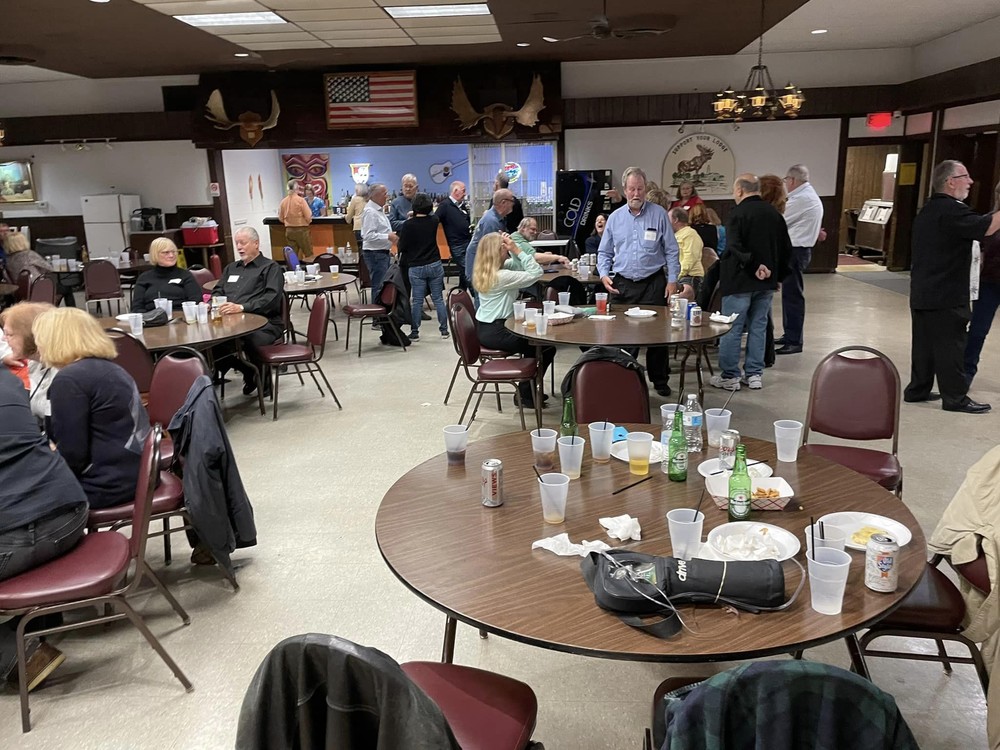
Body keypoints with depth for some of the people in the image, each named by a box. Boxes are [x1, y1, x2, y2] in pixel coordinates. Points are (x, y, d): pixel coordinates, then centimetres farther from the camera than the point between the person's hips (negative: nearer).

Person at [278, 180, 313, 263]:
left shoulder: (283, 201, 1)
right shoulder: (301, 200, -12)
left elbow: (280, 218, 7)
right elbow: (308, 216, -13)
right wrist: (308, 221, 9)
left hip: (289, 231, 5)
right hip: (301, 230, -5)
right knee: (308, 255, 3)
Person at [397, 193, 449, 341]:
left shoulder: (408, 225, -11)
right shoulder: (434, 221, 0)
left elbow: (402, 247, -6)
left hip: (416, 268, -3)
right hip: (435, 265, 3)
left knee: (417, 301, 2)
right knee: (438, 298, 9)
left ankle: (414, 332, 8)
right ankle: (444, 329, 14)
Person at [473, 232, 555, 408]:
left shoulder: (486, 272, 6)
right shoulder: (502, 276, -23)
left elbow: (518, 265, 14)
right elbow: (536, 273, -22)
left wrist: (514, 251, -4)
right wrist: (517, 250, -20)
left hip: (485, 328, 10)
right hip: (495, 333, -10)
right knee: (547, 347, -2)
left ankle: (528, 390, 27)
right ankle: (525, 395, 8)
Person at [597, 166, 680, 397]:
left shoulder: (658, 214, 1)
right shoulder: (615, 217, 8)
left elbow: (671, 250, 2)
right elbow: (604, 252, 13)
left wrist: (672, 280, -5)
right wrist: (604, 274, -3)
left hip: (653, 283, -2)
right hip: (622, 285, 2)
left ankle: (660, 380, 15)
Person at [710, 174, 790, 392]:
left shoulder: (737, 213, -12)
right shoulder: (774, 213, 7)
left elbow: (735, 247, -25)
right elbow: (786, 248, 11)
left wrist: (753, 265, -22)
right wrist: (777, 274, 17)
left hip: (740, 281, -6)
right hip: (766, 283, 6)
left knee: (732, 329, 2)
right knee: (758, 327, 13)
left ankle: (729, 376, 6)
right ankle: (755, 374, 17)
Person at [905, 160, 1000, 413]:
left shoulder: (928, 210, 16)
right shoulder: (952, 210, -16)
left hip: (921, 293, 9)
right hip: (946, 296, -9)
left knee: (924, 343, 13)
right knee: (950, 346, -2)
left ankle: (917, 389, 19)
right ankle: (955, 398, 4)